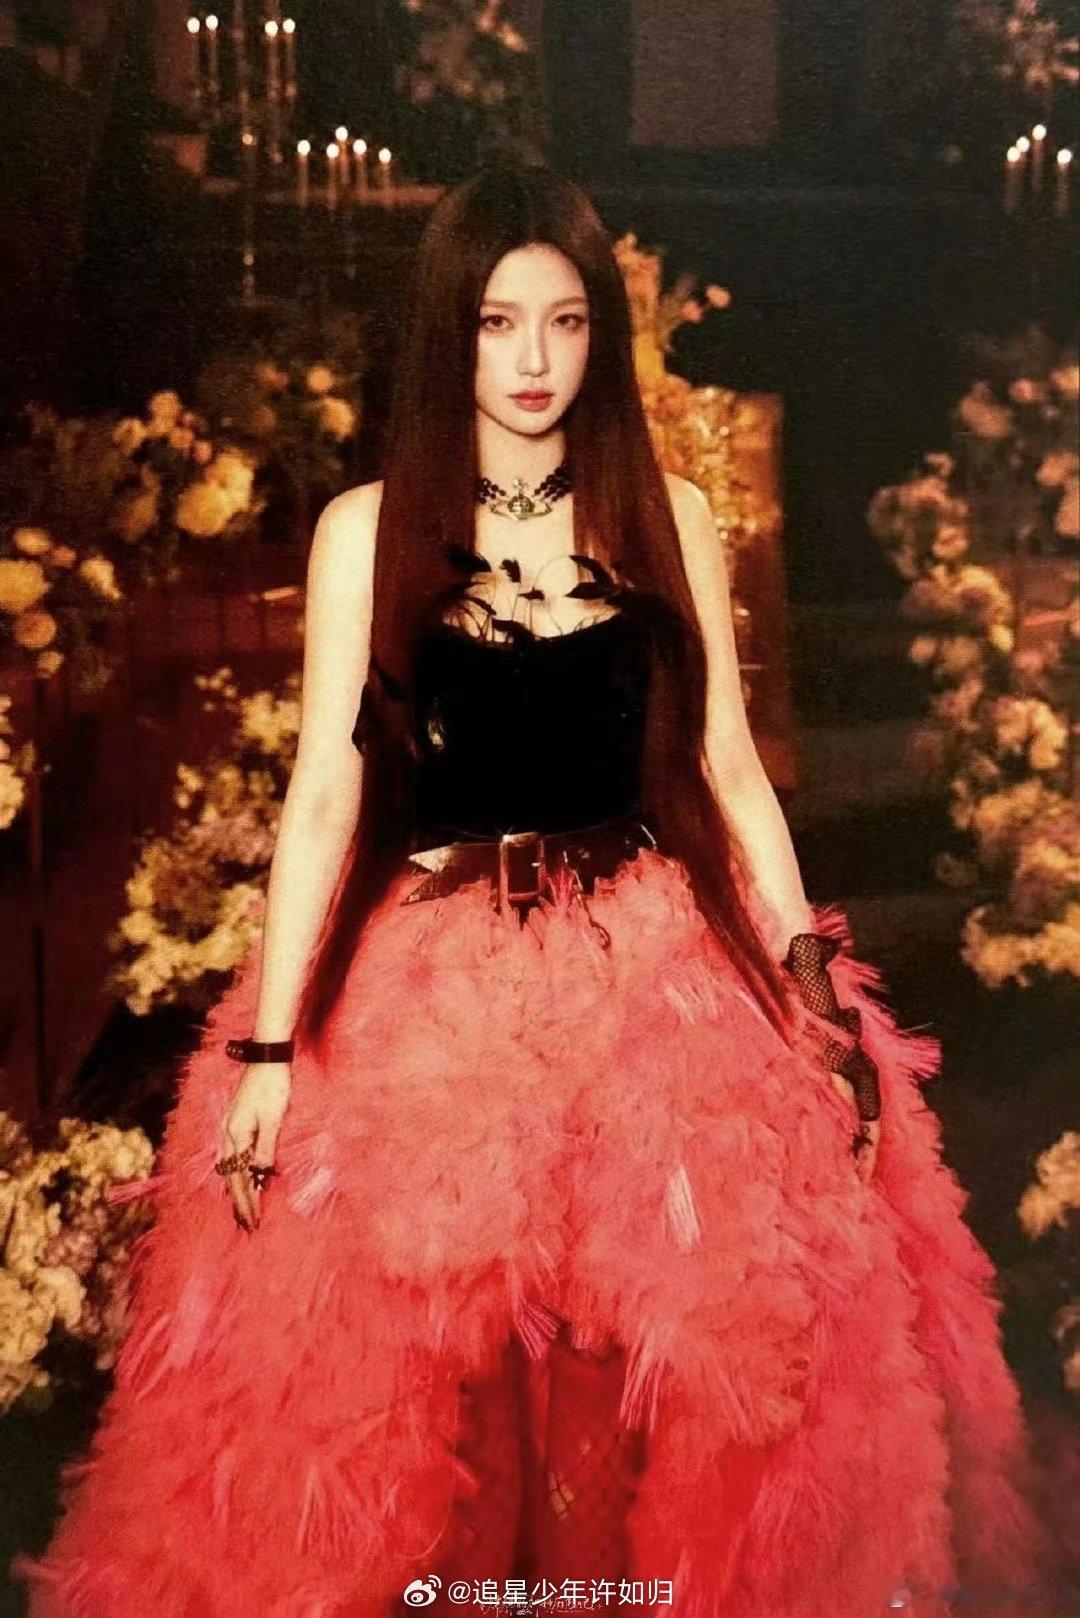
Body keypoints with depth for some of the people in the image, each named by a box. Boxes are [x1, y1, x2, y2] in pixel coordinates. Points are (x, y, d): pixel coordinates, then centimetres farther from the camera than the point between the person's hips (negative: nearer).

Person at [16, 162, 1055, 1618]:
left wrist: (810, 973, -1)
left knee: (713, 1344, 1)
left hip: (662, 968, 1)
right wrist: (266, 1045, -6)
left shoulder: (666, 518, 7)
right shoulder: (366, 532, 3)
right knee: (404, 1358, 0)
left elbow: (727, 763, 7)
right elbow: (324, 790, -1)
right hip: (431, 980, -1)